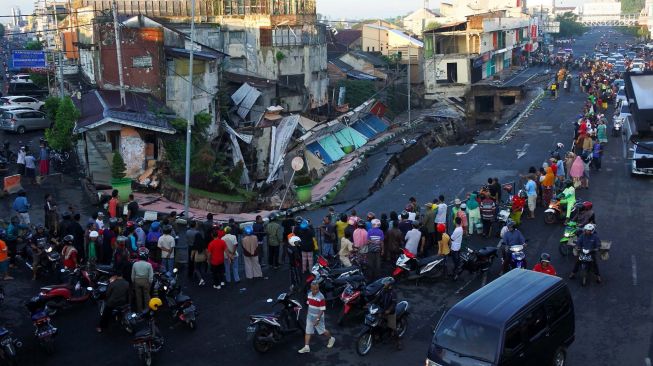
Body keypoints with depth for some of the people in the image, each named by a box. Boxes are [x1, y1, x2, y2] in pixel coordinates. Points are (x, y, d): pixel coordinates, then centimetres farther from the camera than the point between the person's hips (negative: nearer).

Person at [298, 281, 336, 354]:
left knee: (322, 331, 11)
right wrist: (308, 314, 17)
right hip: (310, 317, 6)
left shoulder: (321, 297, -24)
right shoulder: (309, 294, -3)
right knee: (308, 332, 5)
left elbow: (322, 310, -22)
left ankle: (331, 339, 36)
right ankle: (306, 347, 10)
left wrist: (318, 319, -24)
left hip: (318, 318, -6)